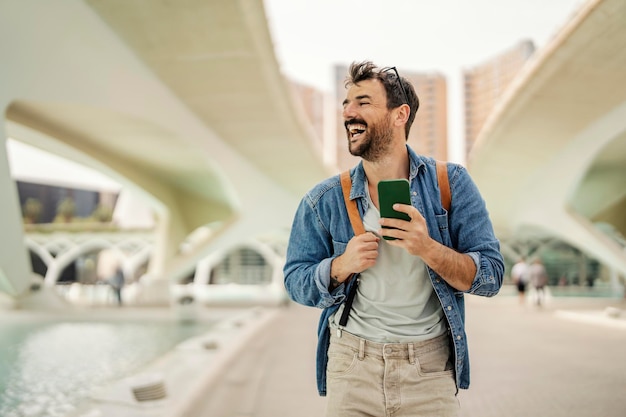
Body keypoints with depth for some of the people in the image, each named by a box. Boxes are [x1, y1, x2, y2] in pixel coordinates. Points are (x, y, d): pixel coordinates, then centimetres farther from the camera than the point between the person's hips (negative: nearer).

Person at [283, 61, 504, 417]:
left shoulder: (452, 184, -4)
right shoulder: (324, 200, -2)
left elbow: (491, 276, -7)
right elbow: (296, 283, 1)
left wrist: (427, 249, -23)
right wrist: (342, 265, -18)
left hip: (430, 367, 0)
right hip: (351, 365, 1)